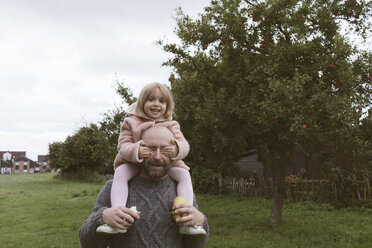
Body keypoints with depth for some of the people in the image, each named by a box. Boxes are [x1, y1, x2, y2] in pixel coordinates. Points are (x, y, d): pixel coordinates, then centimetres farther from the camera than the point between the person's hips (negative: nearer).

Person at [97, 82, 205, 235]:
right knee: (120, 174, -29)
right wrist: (136, 151, -35)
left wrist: (177, 149, -39)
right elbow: (123, 146, -9)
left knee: (184, 174, -21)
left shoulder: (171, 125, 3)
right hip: (134, 163, -1)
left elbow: (184, 144, -11)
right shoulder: (131, 122, 0)